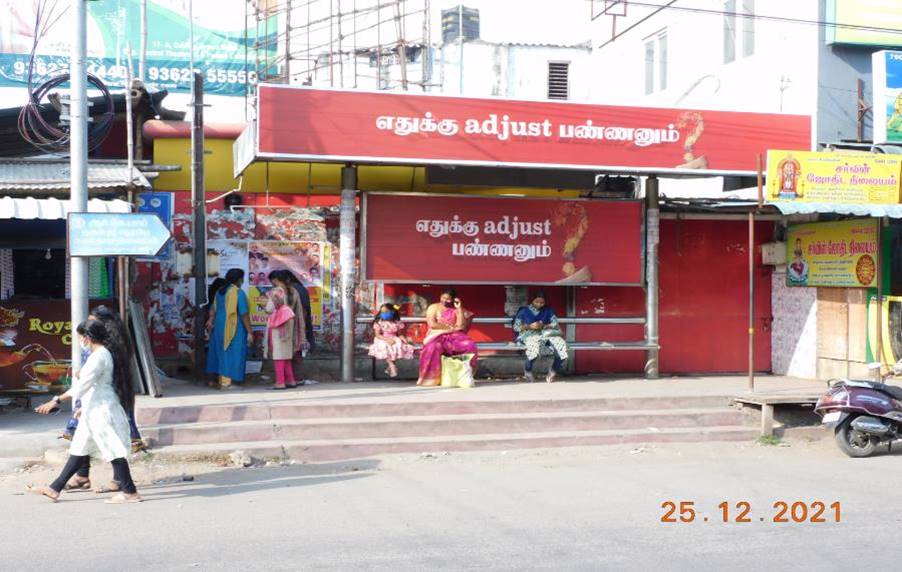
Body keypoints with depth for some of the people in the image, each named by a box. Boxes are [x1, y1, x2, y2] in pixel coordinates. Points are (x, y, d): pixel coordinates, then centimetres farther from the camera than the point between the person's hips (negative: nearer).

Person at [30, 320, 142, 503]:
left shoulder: (99, 356, -17)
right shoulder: (101, 354, 14)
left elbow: (82, 385, -23)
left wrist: (56, 401, -23)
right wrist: (84, 407, 27)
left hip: (102, 412, -10)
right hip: (95, 411, 10)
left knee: (113, 451, -6)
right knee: (79, 450, 12)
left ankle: (130, 492, -1)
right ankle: (54, 489, 18)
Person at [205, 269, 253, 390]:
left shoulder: (219, 292, 10)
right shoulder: (239, 293, -13)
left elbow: (214, 309, 5)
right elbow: (244, 314, -15)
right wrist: (249, 332, -12)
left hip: (219, 326, 7)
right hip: (234, 328, -7)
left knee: (222, 352, 15)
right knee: (232, 353, -1)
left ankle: (221, 381, 22)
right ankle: (226, 383, -2)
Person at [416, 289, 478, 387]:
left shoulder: (457, 310, 11)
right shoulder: (433, 308, 5)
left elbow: (461, 326, -2)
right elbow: (432, 324, -10)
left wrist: (459, 309, -7)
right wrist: (451, 327, -9)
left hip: (453, 336, 3)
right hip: (437, 336, -3)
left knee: (469, 345, -25)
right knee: (433, 347, -38)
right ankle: (431, 378, -31)